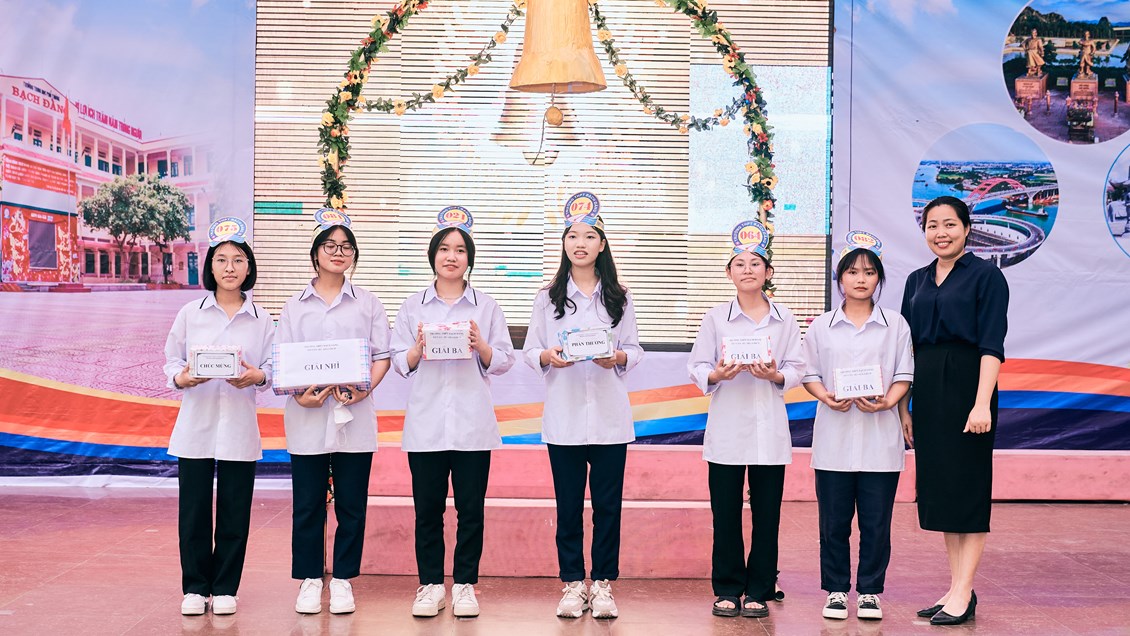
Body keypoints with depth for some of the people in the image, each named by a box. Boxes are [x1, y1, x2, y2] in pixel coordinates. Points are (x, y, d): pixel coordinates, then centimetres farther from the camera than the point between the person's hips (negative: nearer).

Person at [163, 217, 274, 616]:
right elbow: (171, 360, 5)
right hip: (196, 426, 0)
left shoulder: (262, 320, 5)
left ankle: (224, 588, 19)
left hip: (239, 429, 0)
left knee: (235, 513, 5)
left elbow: (272, 368, 5)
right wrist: (181, 378, -16)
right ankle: (195, 587, 18)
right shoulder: (190, 313, 4)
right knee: (194, 512, 4)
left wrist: (257, 376, -17)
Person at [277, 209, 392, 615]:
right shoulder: (295, 306, 8)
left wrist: (366, 388, -14)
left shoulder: (367, 303, 8)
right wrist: (300, 394, -14)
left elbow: (382, 356, 4)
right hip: (307, 418, 0)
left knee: (351, 504, 4)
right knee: (307, 504, 4)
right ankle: (310, 580, 17)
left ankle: (342, 580, 16)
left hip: (354, 417, 0)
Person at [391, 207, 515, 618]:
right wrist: (420, 348, -13)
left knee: (471, 509, 4)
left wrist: (481, 345, -13)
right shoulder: (412, 306, 8)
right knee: (427, 509, 5)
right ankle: (430, 586, 17)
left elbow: (504, 362, 5)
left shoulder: (487, 307, 7)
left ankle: (465, 585, 16)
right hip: (426, 424, 1)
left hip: (472, 425, 0)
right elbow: (400, 363, 6)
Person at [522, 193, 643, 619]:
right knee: (568, 505, 4)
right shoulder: (548, 297, 8)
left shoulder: (619, 297, 9)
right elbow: (529, 351, 6)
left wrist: (618, 357, -13)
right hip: (563, 415, 0)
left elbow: (636, 351, 8)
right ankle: (573, 584, 15)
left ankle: (603, 584, 13)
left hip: (609, 416, 0)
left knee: (607, 504, 2)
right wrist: (548, 357, -15)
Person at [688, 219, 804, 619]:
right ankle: (727, 589, 15)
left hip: (769, 429, 1)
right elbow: (697, 368, 1)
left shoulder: (785, 320, 6)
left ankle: (759, 591, 15)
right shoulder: (715, 318, 4)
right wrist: (717, 375, -19)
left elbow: (796, 371, 3)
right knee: (725, 512, 3)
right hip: (726, 428, 0)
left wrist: (776, 375, -17)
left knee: (766, 513, 3)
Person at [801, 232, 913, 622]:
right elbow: (810, 374, 7)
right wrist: (826, 397, -12)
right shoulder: (821, 326, 7)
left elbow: (904, 375, 4)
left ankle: (870, 591, 15)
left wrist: (887, 401, -14)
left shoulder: (895, 325, 6)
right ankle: (836, 590, 17)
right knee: (834, 522, 4)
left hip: (880, 439, 0)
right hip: (834, 439, 1)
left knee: (876, 523, 2)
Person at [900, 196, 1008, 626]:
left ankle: (963, 593, 0)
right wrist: (903, 406, 8)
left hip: (966, 385, -6)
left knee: (967, 485, -3)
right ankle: (956, 587, 16)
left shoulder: (985, 276, -4)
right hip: (927, 392, 6)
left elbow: (992, 345, -12)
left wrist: (982, 403, -21)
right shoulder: (917, 281, 13)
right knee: (938, 485, 8)